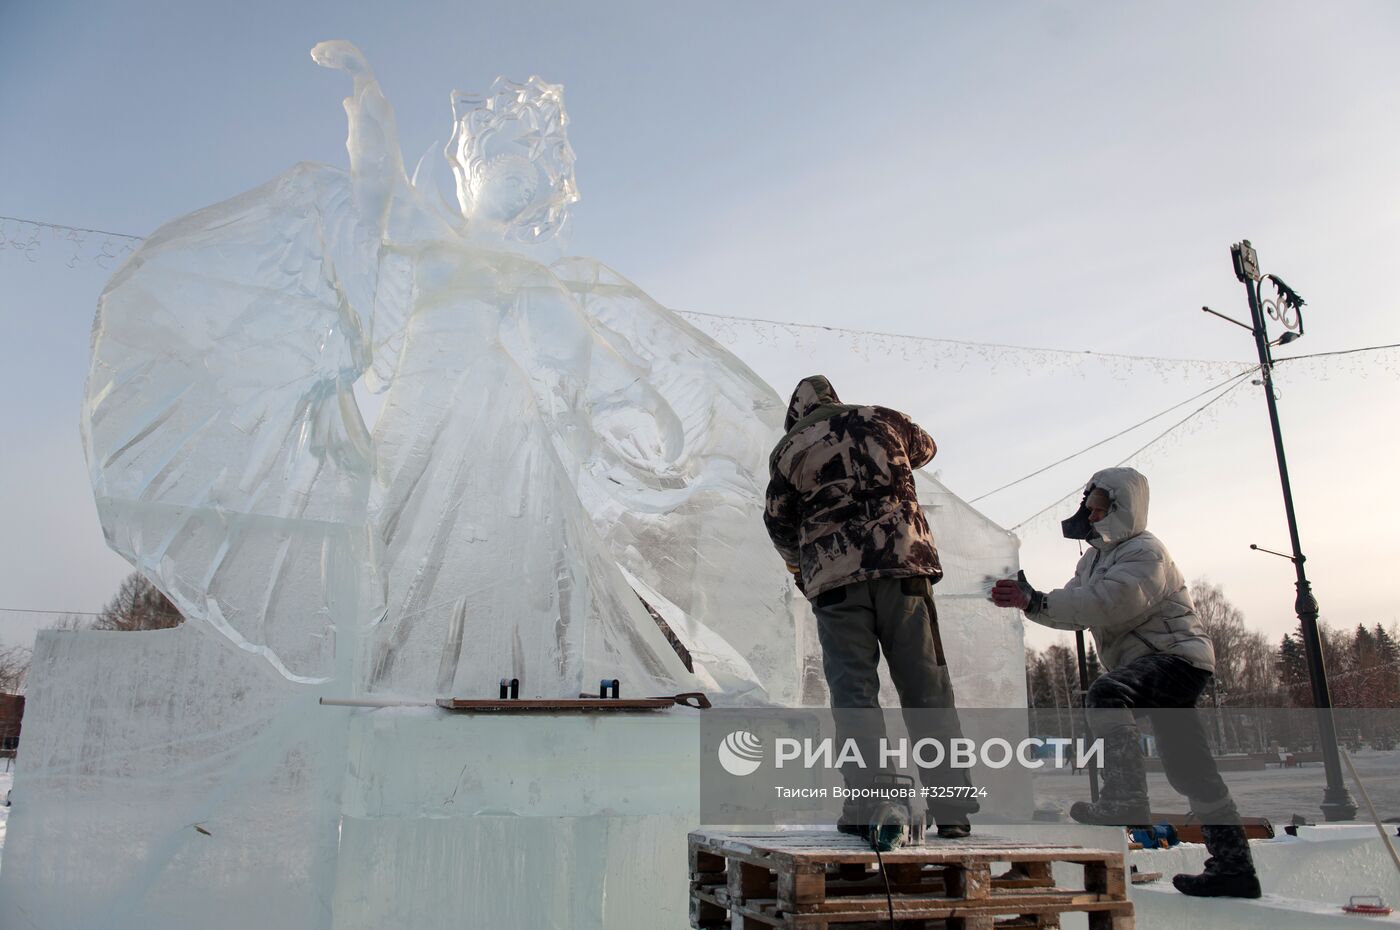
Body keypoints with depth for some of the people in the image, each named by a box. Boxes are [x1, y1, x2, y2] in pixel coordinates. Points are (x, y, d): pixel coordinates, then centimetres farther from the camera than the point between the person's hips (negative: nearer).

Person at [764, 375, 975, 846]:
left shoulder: (789, 449, 8)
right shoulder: (884, 421, 13)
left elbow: (779, 523, 15)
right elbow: (925, 448, 33)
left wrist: (797, 561, 33)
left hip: (835, 578, -1)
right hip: (904, 565, 2)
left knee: (854, 692, 2)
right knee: (926, 689, 6)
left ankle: (868, 810, -2)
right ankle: (952, 810, 8)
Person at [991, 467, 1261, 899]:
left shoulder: (1144, 552, -14)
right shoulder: (1095, 559, 16)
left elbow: (1106, 603, -29)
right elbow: (1074, 609, 9)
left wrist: (1038, 602, -33)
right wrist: (1030, 601, -10)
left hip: (1176, 655, -10)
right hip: (1149, 662, 10)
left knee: (1106, 692, -33)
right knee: (1188, 769, 11)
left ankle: (1126, 800, -36)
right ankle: (1234, 865, 18)